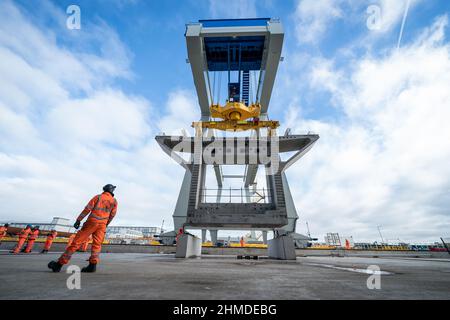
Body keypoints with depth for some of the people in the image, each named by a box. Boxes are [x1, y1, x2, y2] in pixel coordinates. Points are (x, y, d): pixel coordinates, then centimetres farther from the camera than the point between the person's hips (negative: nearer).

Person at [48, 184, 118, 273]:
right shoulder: (114, 201, 7)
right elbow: (112, 215, 10)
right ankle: (93, 265, -6)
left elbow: (87, 209, -3)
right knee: (97, 244, 5)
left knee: (76, 242, 3)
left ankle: (59, 264, 8)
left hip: (91, 222, -1)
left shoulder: (98, 197, 2)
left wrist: (78, 220, 0)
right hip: (102, 224, 2)